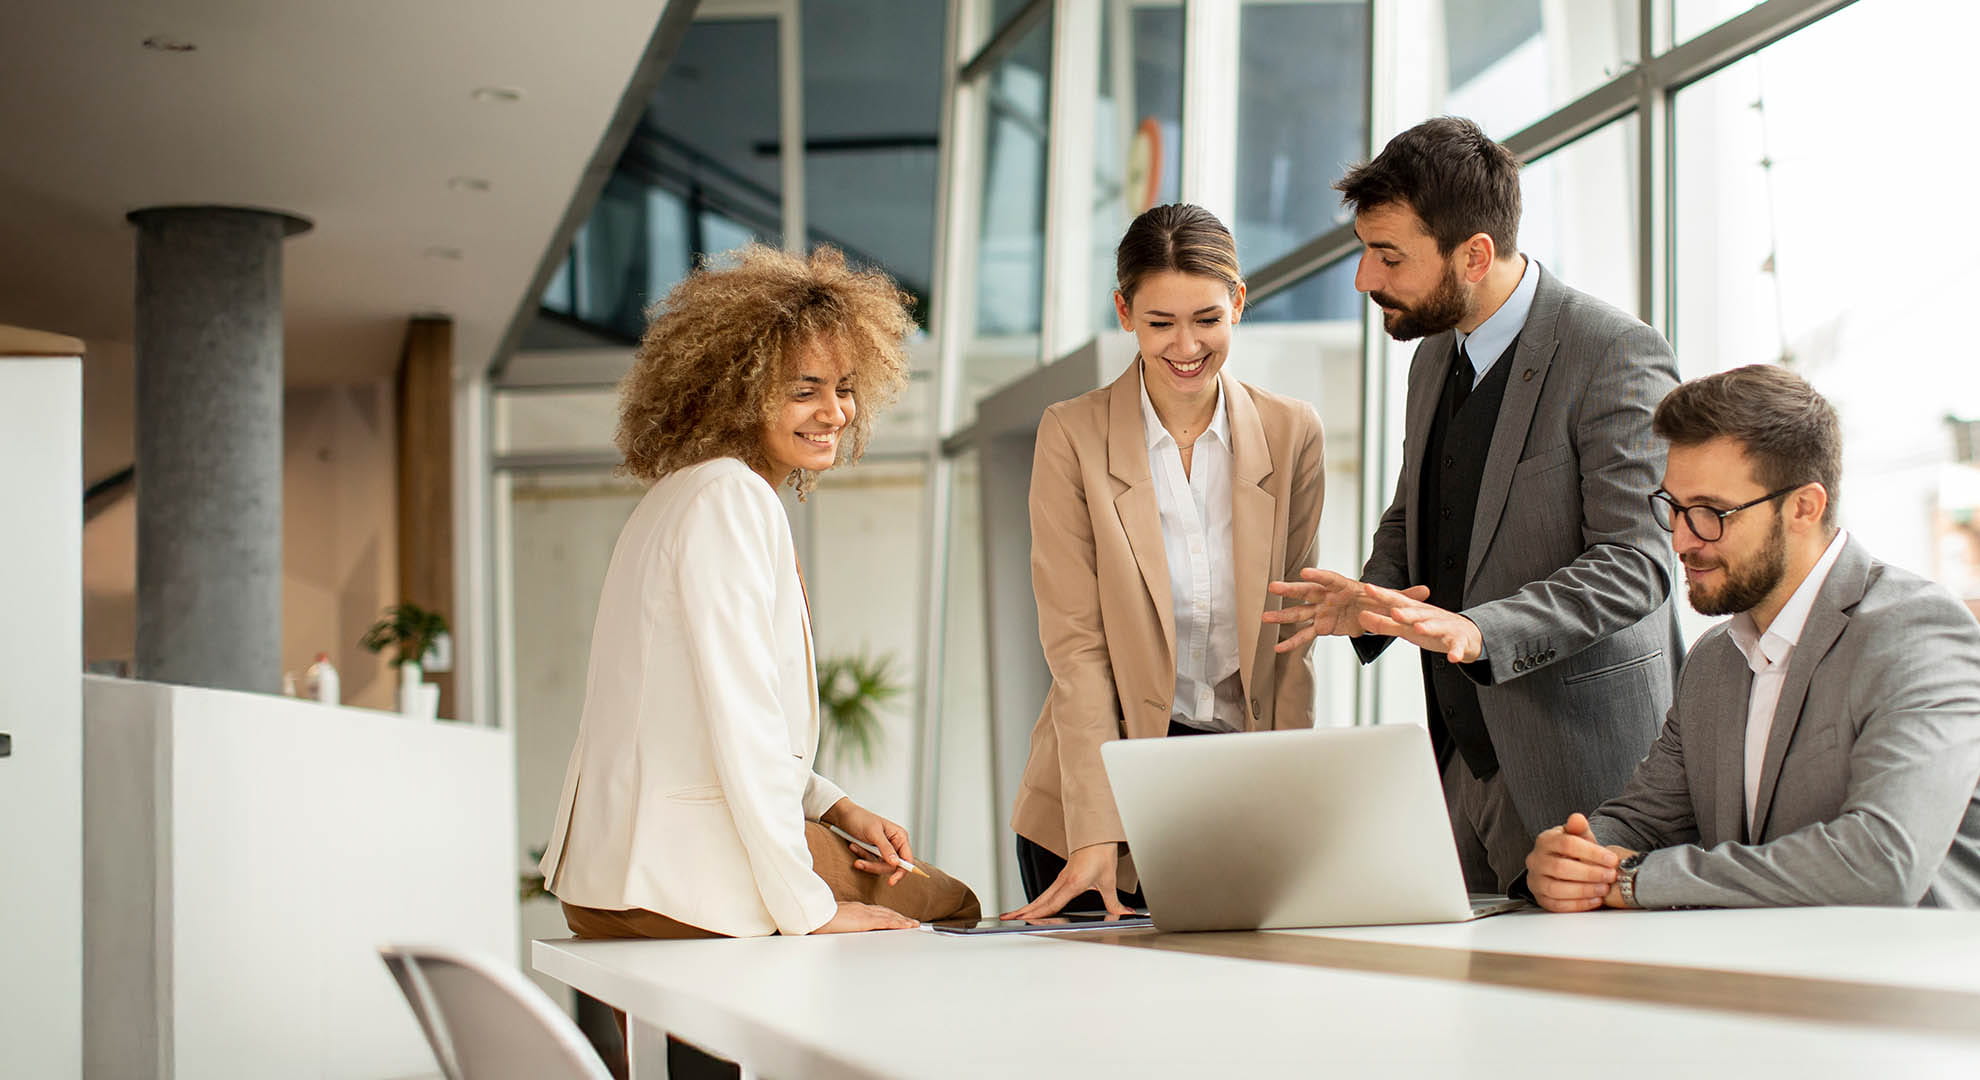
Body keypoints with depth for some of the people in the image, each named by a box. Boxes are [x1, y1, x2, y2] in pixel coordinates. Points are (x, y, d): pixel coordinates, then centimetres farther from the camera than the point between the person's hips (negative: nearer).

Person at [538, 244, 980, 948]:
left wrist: (836, 809, 11)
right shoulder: (729, 497, -15)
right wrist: (808, 908, -19)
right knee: (951, 908, 3)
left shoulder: (689, 494, 17)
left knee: (951, 899, 16)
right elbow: (740, 718, -21)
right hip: (689, 880, -10)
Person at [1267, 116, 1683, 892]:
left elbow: (1634, 563, -19)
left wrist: (1478, 631, -31)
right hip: (1461, 755, 7)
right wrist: (1372, 599, 2)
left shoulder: (1617, 356, -13)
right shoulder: (1435, 358, 13)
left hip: (1579, 762, -7)